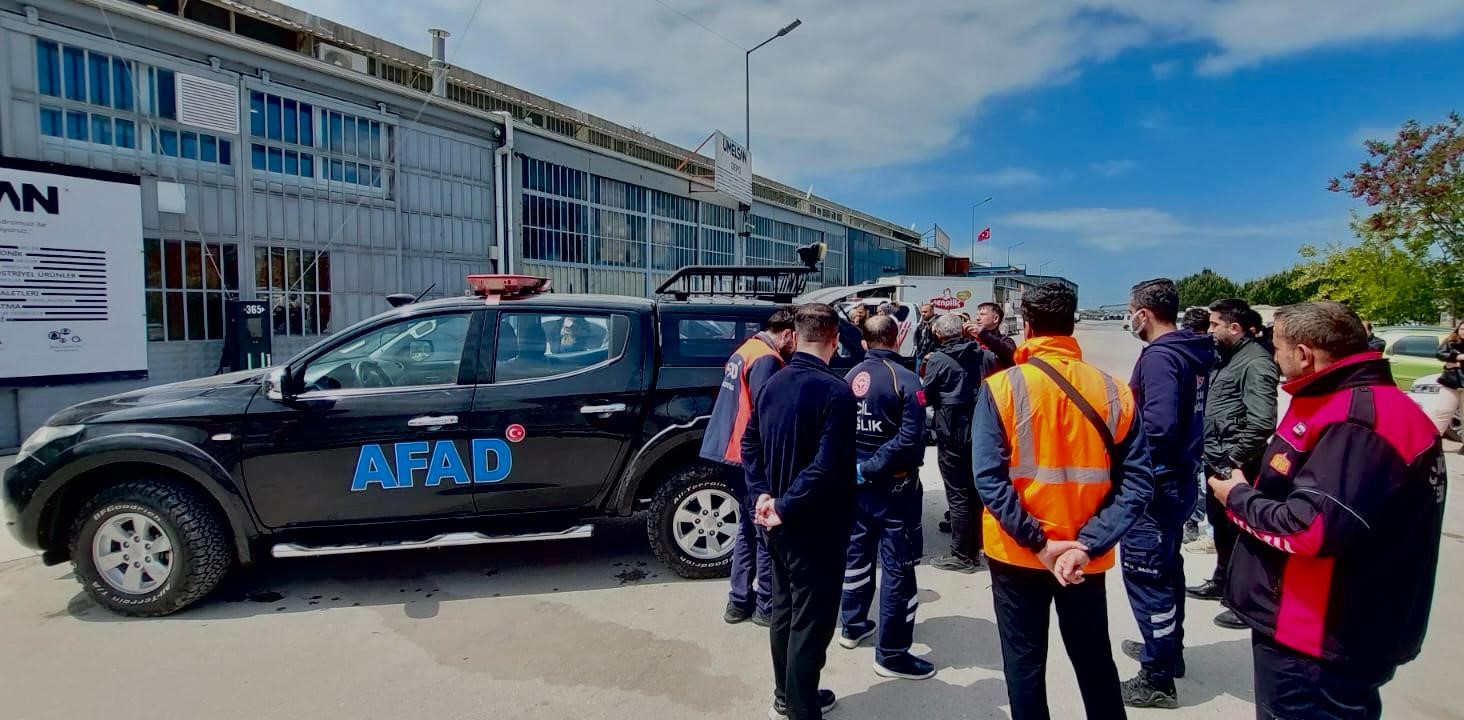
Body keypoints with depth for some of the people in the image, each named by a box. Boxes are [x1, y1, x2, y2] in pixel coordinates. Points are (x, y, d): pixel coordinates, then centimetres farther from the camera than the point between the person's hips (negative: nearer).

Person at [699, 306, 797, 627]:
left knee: (748, 529, 18)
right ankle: (766, 606, 13)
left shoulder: (746, 350, 13)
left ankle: (739, 601, 24)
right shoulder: (767, 360, -17)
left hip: (737, 453, 10)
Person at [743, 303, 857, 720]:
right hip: (817, 526, -8)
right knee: (811, 621, 5)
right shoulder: (835, 391, -21)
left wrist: (763, 494, -1)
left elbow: (750, 444, 7)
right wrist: (785, 507, -20)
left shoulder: (772, 384, 3)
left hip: (778, 522, 8)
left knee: (784, 609, 20)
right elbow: (827, 466, -27)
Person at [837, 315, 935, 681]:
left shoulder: (851, 377, 2)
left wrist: (860, 468, 6)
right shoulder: (905, 379, -15)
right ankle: (891, 654, 9)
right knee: (898, 566, 2)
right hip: (894, 486, -6)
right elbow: (910, 439, -23)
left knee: (857, 552, 20)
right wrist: (871, 468, -17)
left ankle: (853, 626, 35)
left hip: (858, 482, 6)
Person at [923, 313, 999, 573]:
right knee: (977, 490, 17)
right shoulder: (985, 355, 1)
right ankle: (976, 547, 29)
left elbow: (927, 396, -5)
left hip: (952, 434, -5)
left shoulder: (938, 360, -12)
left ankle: (962, 556, 7)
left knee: (958, 495, 1)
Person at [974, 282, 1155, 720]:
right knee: (1094, 660, 22)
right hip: (1085, 557, 3)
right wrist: (1089, 544, -12)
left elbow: (989, 478, -19)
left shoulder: (1001, 388, -13)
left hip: (1016, 553, -2)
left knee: (1025, 663, 14)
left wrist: (1037, 542, -15)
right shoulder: (1114, 392, -5)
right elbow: (1137, 483, -10)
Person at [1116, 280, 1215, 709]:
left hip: (1155, 484, -10)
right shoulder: (1193, 353, 8)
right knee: (1166, 567, 23)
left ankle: (1157, 679, 10)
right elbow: (1184, 414, 13)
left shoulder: (1159, 357, -21)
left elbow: (1158, 425, -31)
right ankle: (1169, 649, 40)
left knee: (1145, 575, 0)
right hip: (1181, 477, 10)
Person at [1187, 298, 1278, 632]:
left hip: (1235, 465, -10)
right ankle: (1222, 581, 37)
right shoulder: (1227, 357, 13)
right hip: (1216, 460, 10)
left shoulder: (1255, 361, -17)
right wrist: (1212, 454, 12)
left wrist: (1235, 460, -19)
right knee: (1220, 523, 21)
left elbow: (1261, 421, -25)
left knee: (1240, 530, -1)